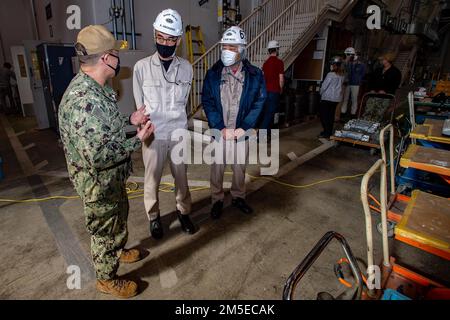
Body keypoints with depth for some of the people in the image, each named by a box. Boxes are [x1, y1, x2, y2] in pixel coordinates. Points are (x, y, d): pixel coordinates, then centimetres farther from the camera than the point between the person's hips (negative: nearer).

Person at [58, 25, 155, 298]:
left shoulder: (92, 87, 1)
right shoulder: (84, 101, -33)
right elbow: (98, 156, -35)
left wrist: (130, 120, 3)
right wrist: (138, 140, -25)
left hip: (112, 177, 9)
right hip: (98, 183, -9)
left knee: (119, 217, 29)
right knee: (106, 229, 13)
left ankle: (119, 251, 56)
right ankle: (107, 279, 39)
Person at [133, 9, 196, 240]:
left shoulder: (186, 68, 0)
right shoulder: (142, 67, -7)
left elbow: (182, 102, 7)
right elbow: (141, 106, 0)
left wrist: (174, 121, 2)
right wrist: (148, 129, 1)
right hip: (154, 135, -1)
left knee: (181, 176, 14)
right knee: (152, 179, 10)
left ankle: (183, 212, 35)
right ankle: (153, 217, 32)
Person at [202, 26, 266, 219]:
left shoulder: (255, 75, -3)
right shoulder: (213, 74, -3)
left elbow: (259, 103, -2)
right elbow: (207, 102, -5)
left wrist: (244, 128, -11)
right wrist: (221, 128, -13)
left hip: (241, 131, 1)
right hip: (219, 131, 0)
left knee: (240, 168, 14)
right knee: (217, 168, 8)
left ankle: (238, 197, 36)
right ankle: (217, 200, 28)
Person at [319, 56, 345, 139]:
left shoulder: (330, 75, -15)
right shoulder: (342, 76, 3)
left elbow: (324, 86, -10)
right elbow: (340, 86, 9)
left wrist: (321, 93, 6)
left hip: (327, 98, -6)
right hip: (337, 98, 6)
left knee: (324, 115, 3)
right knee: (331, 115, 13)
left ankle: (326, 133, 0)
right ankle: (329, 132, 19)